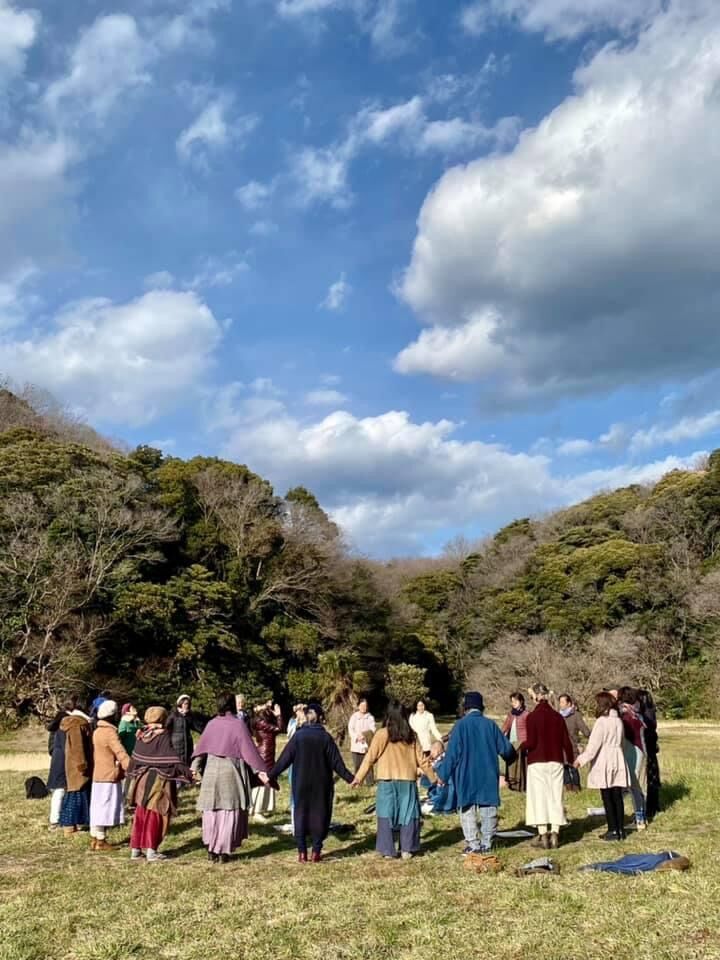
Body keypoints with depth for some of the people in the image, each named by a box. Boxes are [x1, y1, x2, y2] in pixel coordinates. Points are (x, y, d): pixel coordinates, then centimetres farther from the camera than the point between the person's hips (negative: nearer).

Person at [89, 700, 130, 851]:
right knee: (105, 809, -3)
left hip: (98, 775, 9)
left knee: (97, 808, 13)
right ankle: (101, 841, 2)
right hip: (109, 776, -9)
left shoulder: (97, 731, 11)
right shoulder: (110, 732, -18)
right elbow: (121, 754, -23)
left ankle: (94, 839, 18)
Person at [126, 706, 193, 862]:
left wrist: (132, 774, 29)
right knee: (155, 816, 3)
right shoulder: (163, 735, -14)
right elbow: (171, 757, -22)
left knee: (141, 815, 14)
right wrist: (186, 771, -25)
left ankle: (135, 849, 18)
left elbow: (134, 758, 13)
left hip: (142, 779, 6)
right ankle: (151, 850, 4)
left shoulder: (141, 735, 4)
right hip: (158, 780, -6)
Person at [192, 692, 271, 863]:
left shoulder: (212, 724, 0)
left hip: (211, 771, 3)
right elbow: (249, 750, -10)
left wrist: (195, 767, 19)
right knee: (229, 812, 6)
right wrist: (261, 770, -5)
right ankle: (224, 851, 7)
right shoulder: (238, 725, -10)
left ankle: (211, 850, 14)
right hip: (231, 773, -3)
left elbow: (201, 747, 7)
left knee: (211, 811, 12)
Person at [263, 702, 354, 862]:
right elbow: (336, 762, -6)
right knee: (319, 814, 9)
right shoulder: (325, 737, -7)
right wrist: (349, 778, 3)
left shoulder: (298, 735, -6)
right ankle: (316, 852, 8)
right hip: (321, 784, -1)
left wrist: (270, 775, 4)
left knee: (300, 813, 10)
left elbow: (284, 759, -4)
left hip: (301, 783, 1)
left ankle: (302, 852, 8)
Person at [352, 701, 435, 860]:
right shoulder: (411, 736, 3)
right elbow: (421, 759, 8)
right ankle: (406, 850, 13)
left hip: (387, 781, -2)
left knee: (387, 815, 5)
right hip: (408, 781, 2)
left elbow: (370, 758, -7)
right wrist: (433, 777, 19)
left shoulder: (382, 734, -6)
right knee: (408, 815, 11)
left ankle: (388, 851, 7)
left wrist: (358, 777, -2)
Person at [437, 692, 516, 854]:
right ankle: (486, 843, 12)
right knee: (488, 809, 10)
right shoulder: (490, 725, 0)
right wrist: (509, 758, 30)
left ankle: (473, 844, 2)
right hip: (488, 775, 3)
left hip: (466, 776, -3)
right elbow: (506, 749, 6)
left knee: (468, 810, 5)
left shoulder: (461, 725, -8)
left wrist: (443, 774, -4)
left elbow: (452, 753, -10)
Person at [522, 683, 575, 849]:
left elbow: (531, 742, -14)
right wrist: (570, 759, 17)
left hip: (537, 763, -4)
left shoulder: (532, 717, -10)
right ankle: (555, 834, 7)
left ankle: (543, 835, 1)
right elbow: (566, 741, 4)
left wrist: (521, 747, 6)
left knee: (539, 797, 2)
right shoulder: (557, 716, 3)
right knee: (555, 797, 9)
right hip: (556, 762, 4)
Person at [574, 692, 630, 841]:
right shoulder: (618, 721, 8)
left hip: (604, 763, -6)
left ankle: (613, 830, 3)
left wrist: (581, 759, -11)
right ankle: (621, 829, 14)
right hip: (618, 762, 7)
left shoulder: (602, 721, -14)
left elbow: (594, 744, -17)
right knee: (617, 797, 10)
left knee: (607, 798, 1)